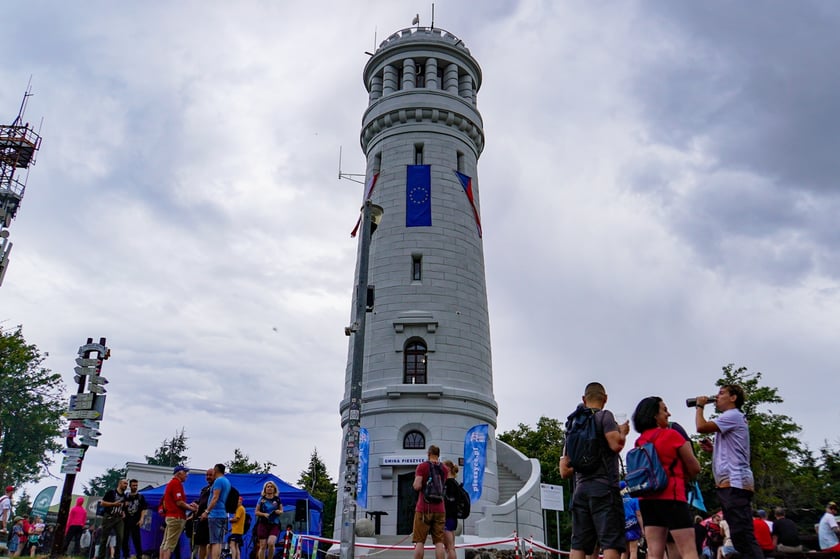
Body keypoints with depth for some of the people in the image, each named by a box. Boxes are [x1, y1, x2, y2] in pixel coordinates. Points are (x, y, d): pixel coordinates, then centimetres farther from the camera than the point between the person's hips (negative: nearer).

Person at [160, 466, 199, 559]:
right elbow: (179, 502, -18)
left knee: (165, 543, 10)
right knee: (170, 545, -9)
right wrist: (191, 508, -5)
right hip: (177, 517, -10)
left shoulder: (171, 483, 18)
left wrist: (189, 505, 13)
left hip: (169, 516, 10)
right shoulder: (177, 483, -13)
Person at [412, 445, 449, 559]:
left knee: (419, 542, 1)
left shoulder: (422, 466, -3)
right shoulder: (444, 468, 9)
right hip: (439, 509, 3)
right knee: (439, 542, 3)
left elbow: (417, 486, -13)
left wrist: (414, 484, 8)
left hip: (424, 509, -3)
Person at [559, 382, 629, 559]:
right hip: (604, 487, -6)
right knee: (612, 544, -6)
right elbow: (616, 444, -15)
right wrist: (623, 432, 5)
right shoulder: (604, 416, 2)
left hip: (580, 489, 6)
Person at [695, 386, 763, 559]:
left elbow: (701, 427, -17)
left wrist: (700, 406, 0)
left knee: (742, 535, -16)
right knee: (740, 536, 11)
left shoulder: (732, 415, -6)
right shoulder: (730, 418, 26)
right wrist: (712, 449, 15)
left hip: (735, 484, -11)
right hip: (728, 484, 11)